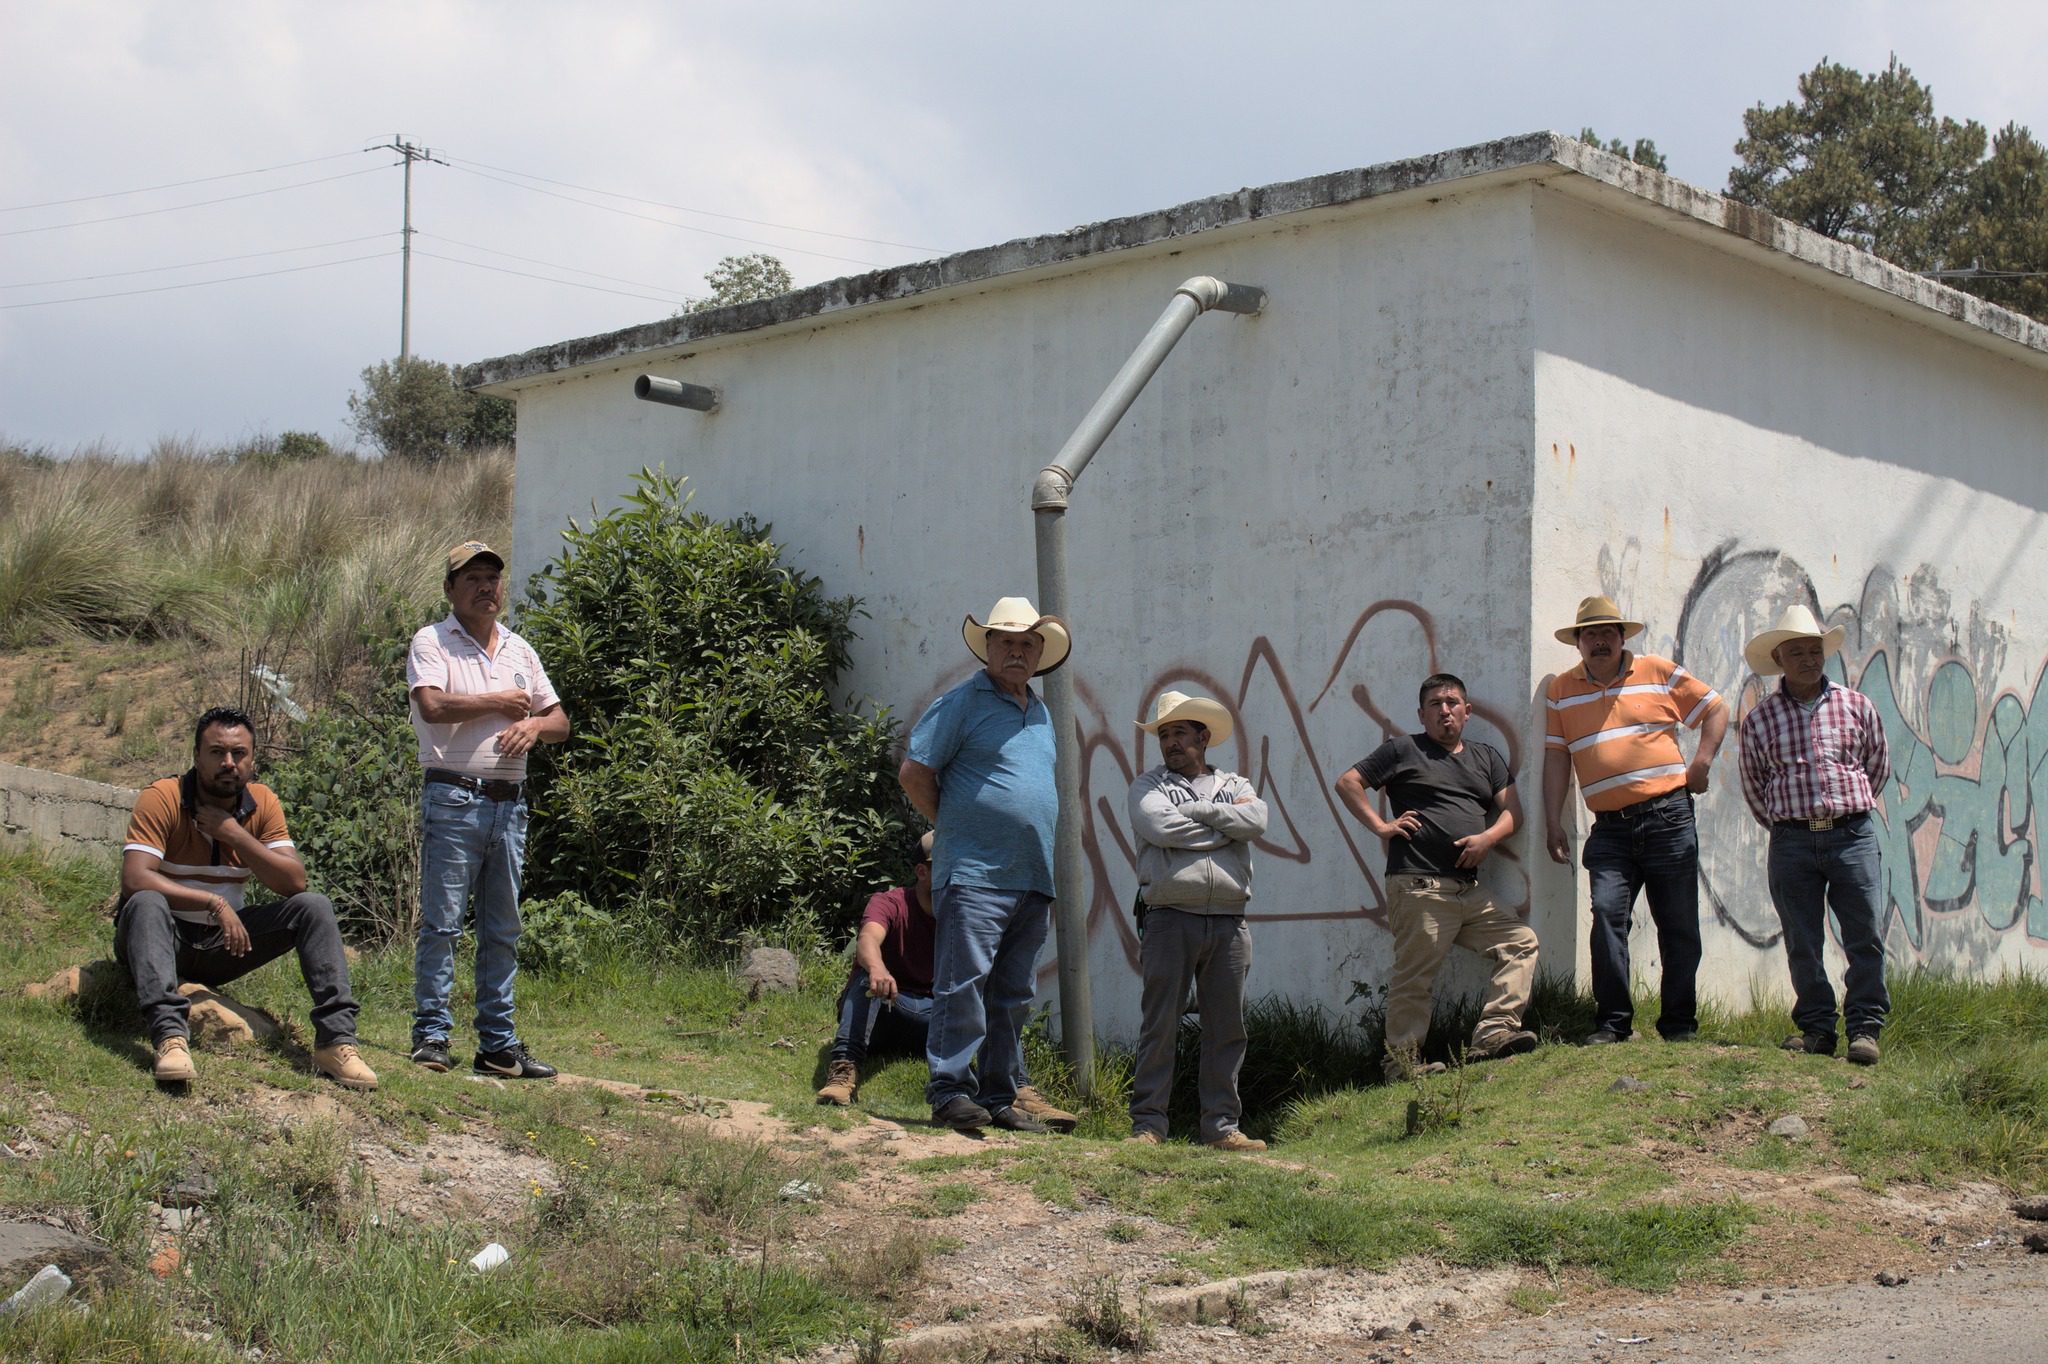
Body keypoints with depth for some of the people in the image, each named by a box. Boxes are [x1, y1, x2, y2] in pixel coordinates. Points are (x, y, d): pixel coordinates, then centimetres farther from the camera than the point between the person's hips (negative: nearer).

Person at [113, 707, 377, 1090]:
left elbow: (294, 882, -12)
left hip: (224, 942, 4)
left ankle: (336, 1039, -21)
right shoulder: (162, 798, -15)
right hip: (165, 938, -4)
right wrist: (215, 904, -32)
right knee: (147, 905, -36)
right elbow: (134, 880, -28)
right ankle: (170, 1035, -50)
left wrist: (234, 834, -20)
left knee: (313, 907, -13)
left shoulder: (262, 803, -2)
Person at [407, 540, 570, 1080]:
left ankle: (498, 1045, 12)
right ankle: (430, 1036, -2)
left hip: (510, 802, 6)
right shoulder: (432, 642, 0)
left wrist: (534, 726, -5)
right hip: (454, 798, -6)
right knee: (441, 923, -7)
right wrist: (502, 702, -7)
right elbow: (433, 706, -18)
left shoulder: (519, 650, 18)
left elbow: (560, 721, 18)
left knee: (503, 929, 8)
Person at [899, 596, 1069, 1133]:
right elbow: (913, 773, -5)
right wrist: (953, 828, -1)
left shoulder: (1040, 713, 19)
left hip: (1032, 881, 7)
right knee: (964, 987, -10)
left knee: (1011, 997, 9)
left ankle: (999, 1098, 14)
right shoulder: (961, 703, -3)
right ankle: (950, 1092, -6)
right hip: (975, 874, -7)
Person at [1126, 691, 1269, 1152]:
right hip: (1169, 918, -3)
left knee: (1227, 1027, 4)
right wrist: (1226, 825, 0)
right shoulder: (1148, 786, 11)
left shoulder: (1234, 785, 18)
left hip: (1227, 922, 3)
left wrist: (1195, 810, -4)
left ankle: (1221, 1125, 9)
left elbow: (1255, 820, -4)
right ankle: (1148, 1122, -1)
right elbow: (1161, 828, -10)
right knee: (1159, 1024, -4)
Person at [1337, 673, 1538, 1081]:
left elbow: (1512, 810, 16)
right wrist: (1381, 827, -4)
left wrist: (1488, 837, -4)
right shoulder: (1404, 750, 7)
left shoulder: (1486, 757, 21)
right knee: (1414, 977, -7)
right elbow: (1348, 783, 4)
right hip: (1419, 888, -6)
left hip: (1470, 890, 6)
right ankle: (1401, 1061, -2)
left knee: (1521, 942, -6)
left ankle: (1493, 1033, -9)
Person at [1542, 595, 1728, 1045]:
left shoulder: (1658, 672, 6)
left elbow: (1716, 709, 14)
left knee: (1678, 924, 2)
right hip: (1610, 827, 1)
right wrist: (1554, 824, 3)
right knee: (1607, 913, -15)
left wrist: (1702, 762, 1)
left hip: (1668, 817, -1)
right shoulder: (1562, 691, 11)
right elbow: (1556, 758, 9)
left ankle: (1680, 1023, 11)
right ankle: (1612, 1022, -10)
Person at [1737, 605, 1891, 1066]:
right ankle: (1816, 1027, 13)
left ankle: (1865, 1027, 3)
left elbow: (1878, 765, 18)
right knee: (1802, 944, 4)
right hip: (1791, 842, 1)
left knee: (1864, 937, -4)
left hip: (1852, 834, 0)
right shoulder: (1761, 718, 6)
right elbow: (1753, 783, 17)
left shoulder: (1855, 706, 6)